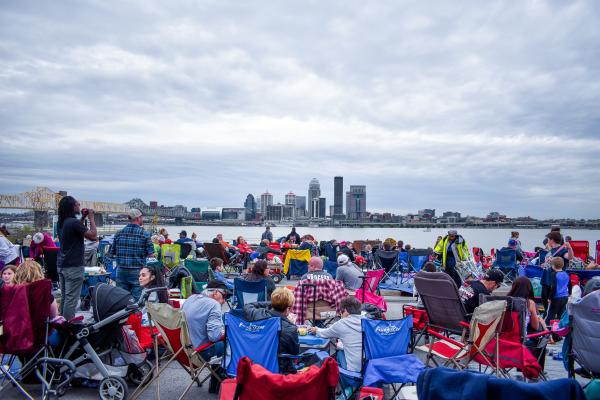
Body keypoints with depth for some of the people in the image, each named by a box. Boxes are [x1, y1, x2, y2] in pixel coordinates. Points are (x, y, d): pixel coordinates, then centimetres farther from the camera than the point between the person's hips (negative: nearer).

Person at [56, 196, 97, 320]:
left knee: (64, 297, 17)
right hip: (73, 266, -9)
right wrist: (91, 218, -7)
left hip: (61, 265, 9)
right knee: (71, 299, -4)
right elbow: (92, 235, -17)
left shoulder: (61, 223, 8)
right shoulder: (74, 222, -18)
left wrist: (83, 218, 16)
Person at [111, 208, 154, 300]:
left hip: (121, 271, 4)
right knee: (137, 298, 1)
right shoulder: (144, 234, -7)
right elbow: (151, 255, -10)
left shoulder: (119, 233, 5)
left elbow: (113, 253, 11)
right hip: (137, 271, -4)